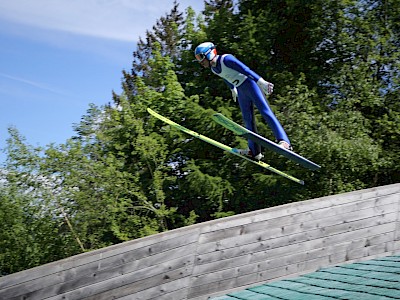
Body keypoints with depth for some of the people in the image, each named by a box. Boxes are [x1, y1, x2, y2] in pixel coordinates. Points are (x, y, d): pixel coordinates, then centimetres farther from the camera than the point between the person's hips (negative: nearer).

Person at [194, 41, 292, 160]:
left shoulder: (226, 59, -20)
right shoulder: (213, 68, 7)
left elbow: (245, 69, -25)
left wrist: (261, 82, -30)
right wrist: (232, 89, 40)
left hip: (250, 84, -8)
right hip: (241, 90, 8)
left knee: (265, 111, -17)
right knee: (247, 119, 4)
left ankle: (284, 142, -25)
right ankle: (254, 151, 5)